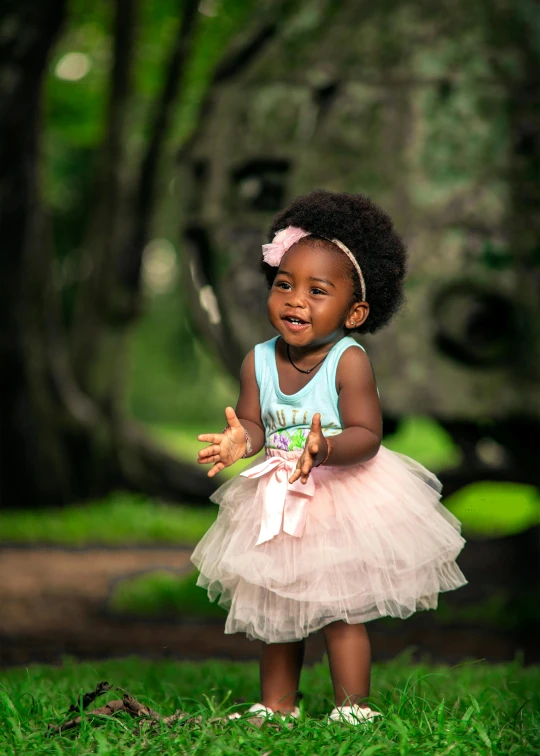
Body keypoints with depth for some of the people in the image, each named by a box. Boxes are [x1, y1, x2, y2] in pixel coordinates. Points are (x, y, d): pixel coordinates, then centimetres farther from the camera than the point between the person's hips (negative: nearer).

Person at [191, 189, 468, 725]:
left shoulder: (349, 361, -19)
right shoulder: (258, 362, -5)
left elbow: (367, 436, -23)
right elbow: (255, 424, -5)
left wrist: (327, 449, -43)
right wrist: (240, 440, -29)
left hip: (343, 503, -5)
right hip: (278, 507, 5)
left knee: (342, 611, -2)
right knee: (273, 610, 15)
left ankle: (352, 707, 10)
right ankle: (277, 704, 29)